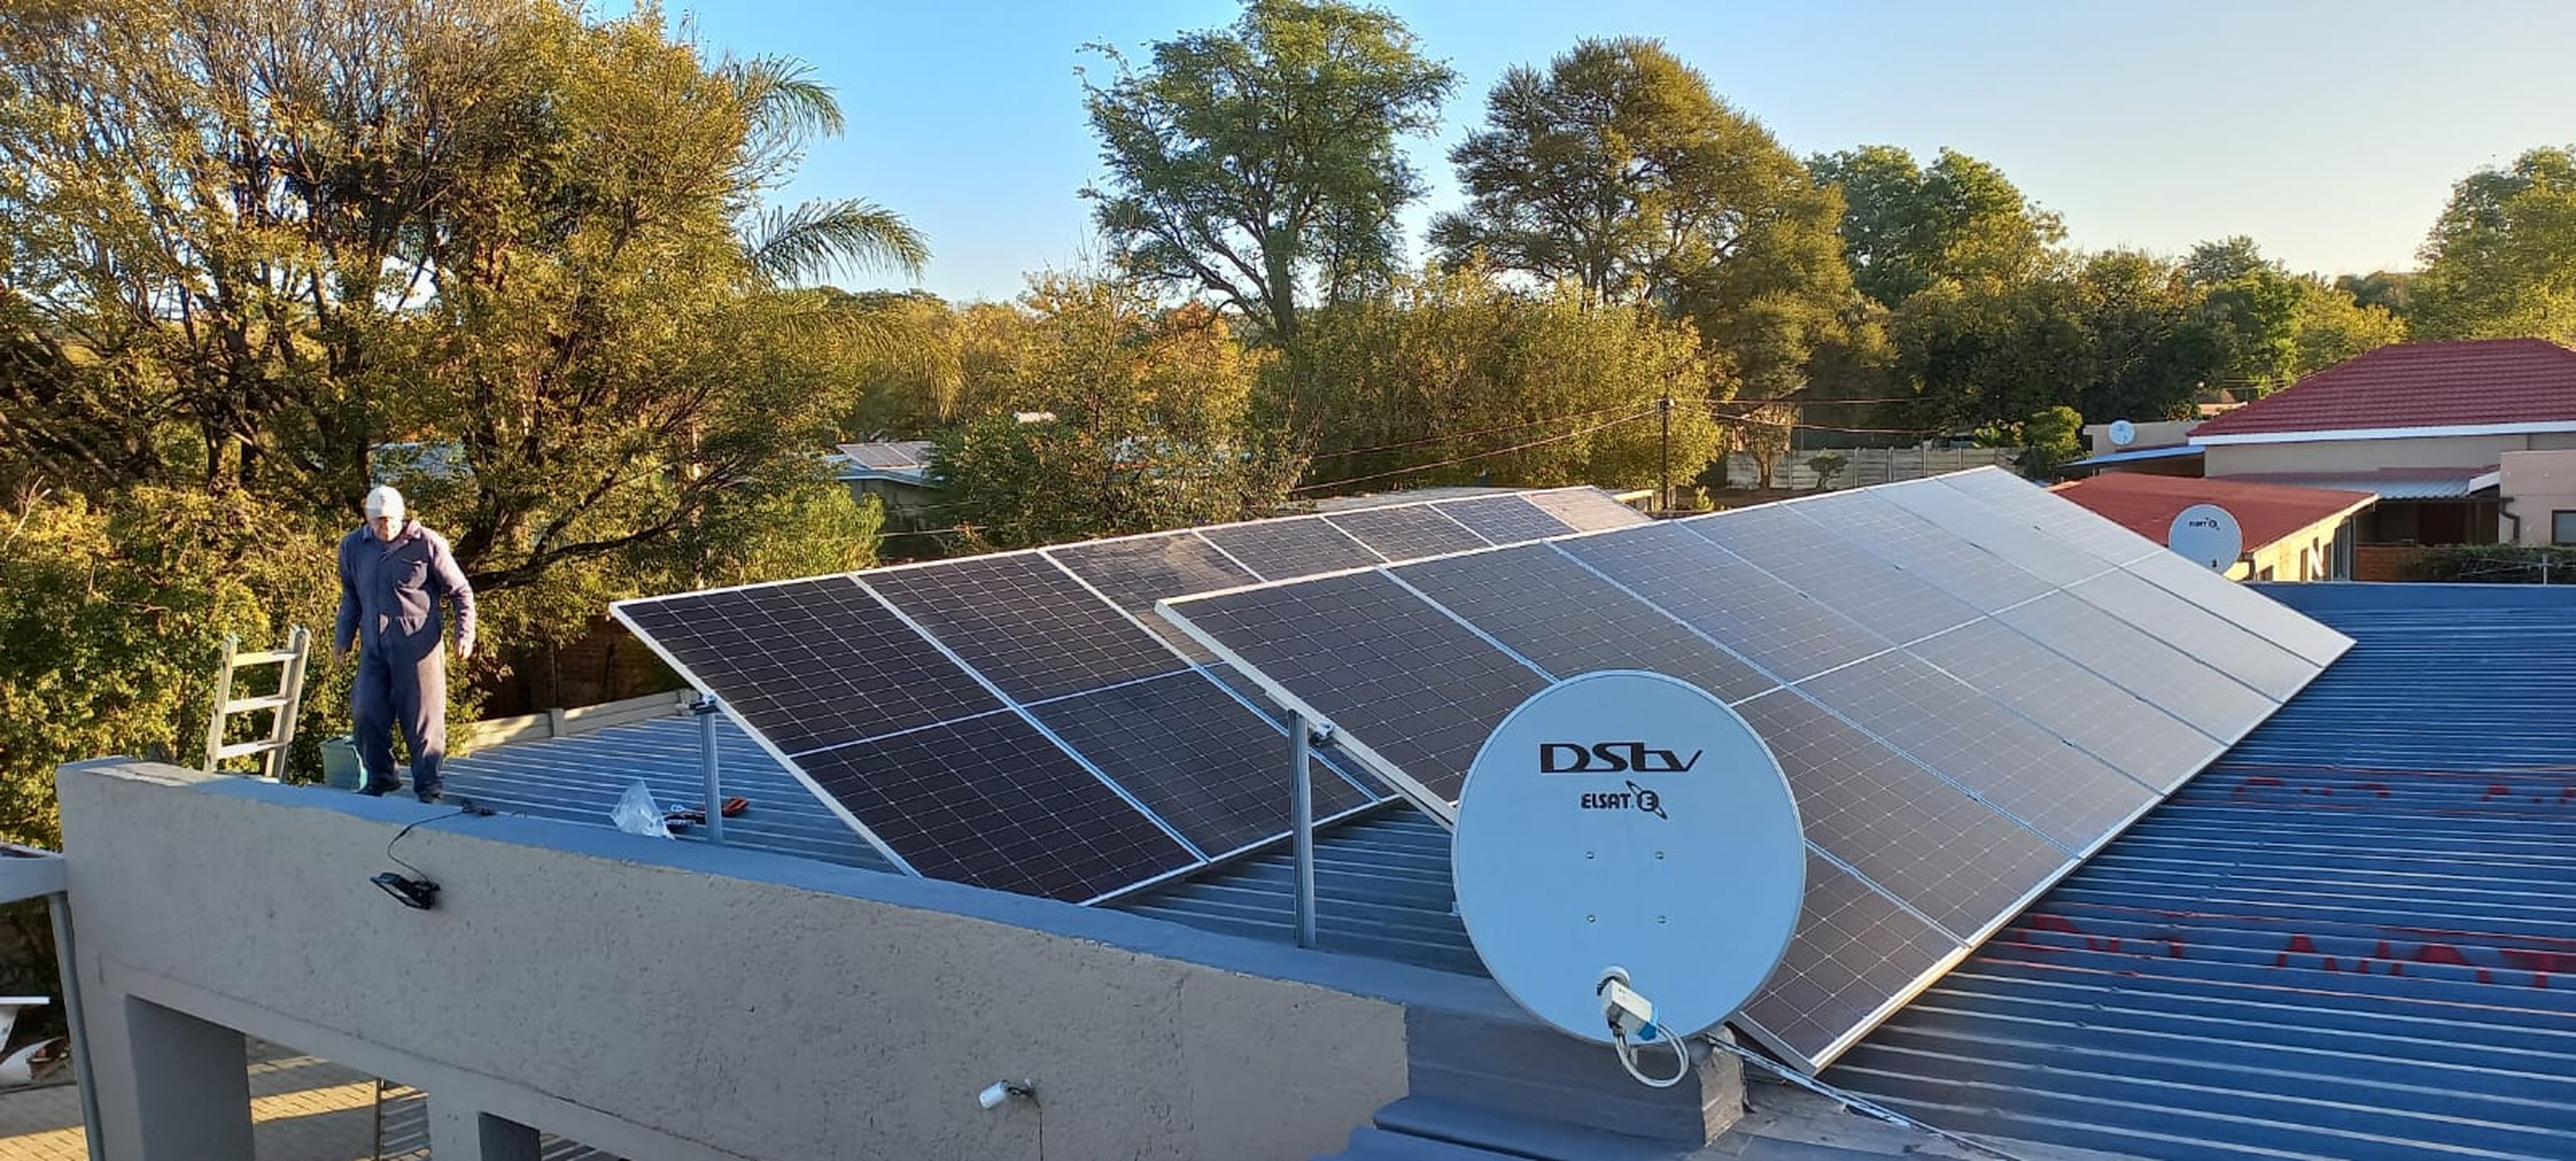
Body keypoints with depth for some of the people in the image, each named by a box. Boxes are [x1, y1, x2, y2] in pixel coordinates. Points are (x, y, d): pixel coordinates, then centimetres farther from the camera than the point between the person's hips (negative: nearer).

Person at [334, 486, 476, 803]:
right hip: (373, 647, 4)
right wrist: (343, 637, 22)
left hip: (418, 646, -4)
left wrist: (465, 634, -7)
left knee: (423, 718, -1)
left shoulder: (427, 544, -6)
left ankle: (427, 786, 9)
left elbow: (461, 592, 0)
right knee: (366, 714, 3)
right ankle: (380, 778, 21)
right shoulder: (353, 547, 7)